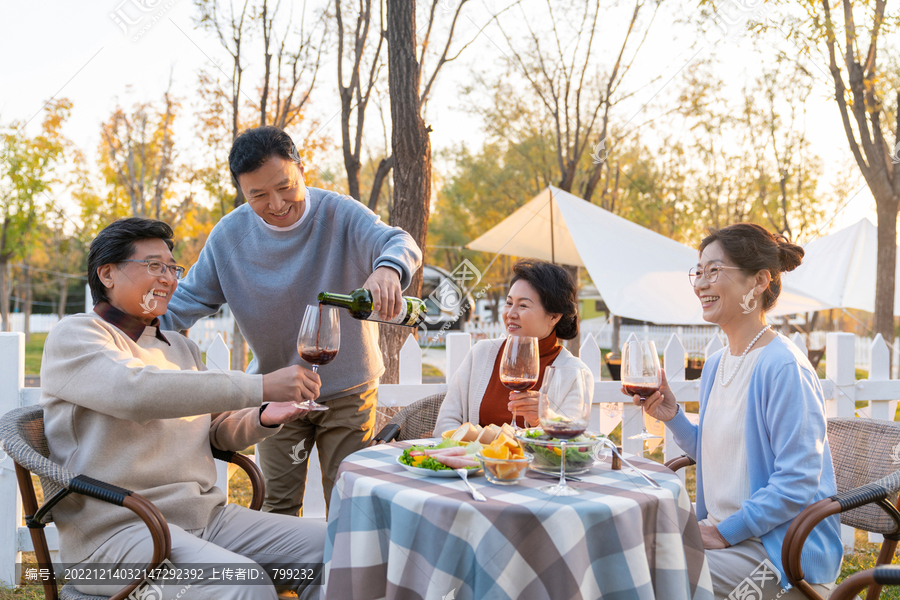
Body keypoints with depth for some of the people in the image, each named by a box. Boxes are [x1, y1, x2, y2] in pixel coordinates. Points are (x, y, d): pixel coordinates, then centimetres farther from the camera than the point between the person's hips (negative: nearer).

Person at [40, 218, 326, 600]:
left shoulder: (180, 347, 23)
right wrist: (260, 386, -26)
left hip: (206, 516, 7)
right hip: (115, 529, -7)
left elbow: (218, 429, 24)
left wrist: (262, 419, 0)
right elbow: (135, 391, -23)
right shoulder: (74, 335, -2)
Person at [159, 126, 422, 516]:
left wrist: (387, 268, -56)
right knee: (278, 502, 12)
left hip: (347, 390, -2)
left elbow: (399, 243, -32)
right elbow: (187, 300, 0)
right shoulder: (229, 235, -7)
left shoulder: (339, 214, -16)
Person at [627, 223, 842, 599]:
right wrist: (672, 416, 2)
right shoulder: (715, 364, 9)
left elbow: (797, 484, -20)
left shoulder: (784, 367, -18)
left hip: (782, 551, -8)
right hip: (721, 531, 8)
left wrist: (723, 533, -17)